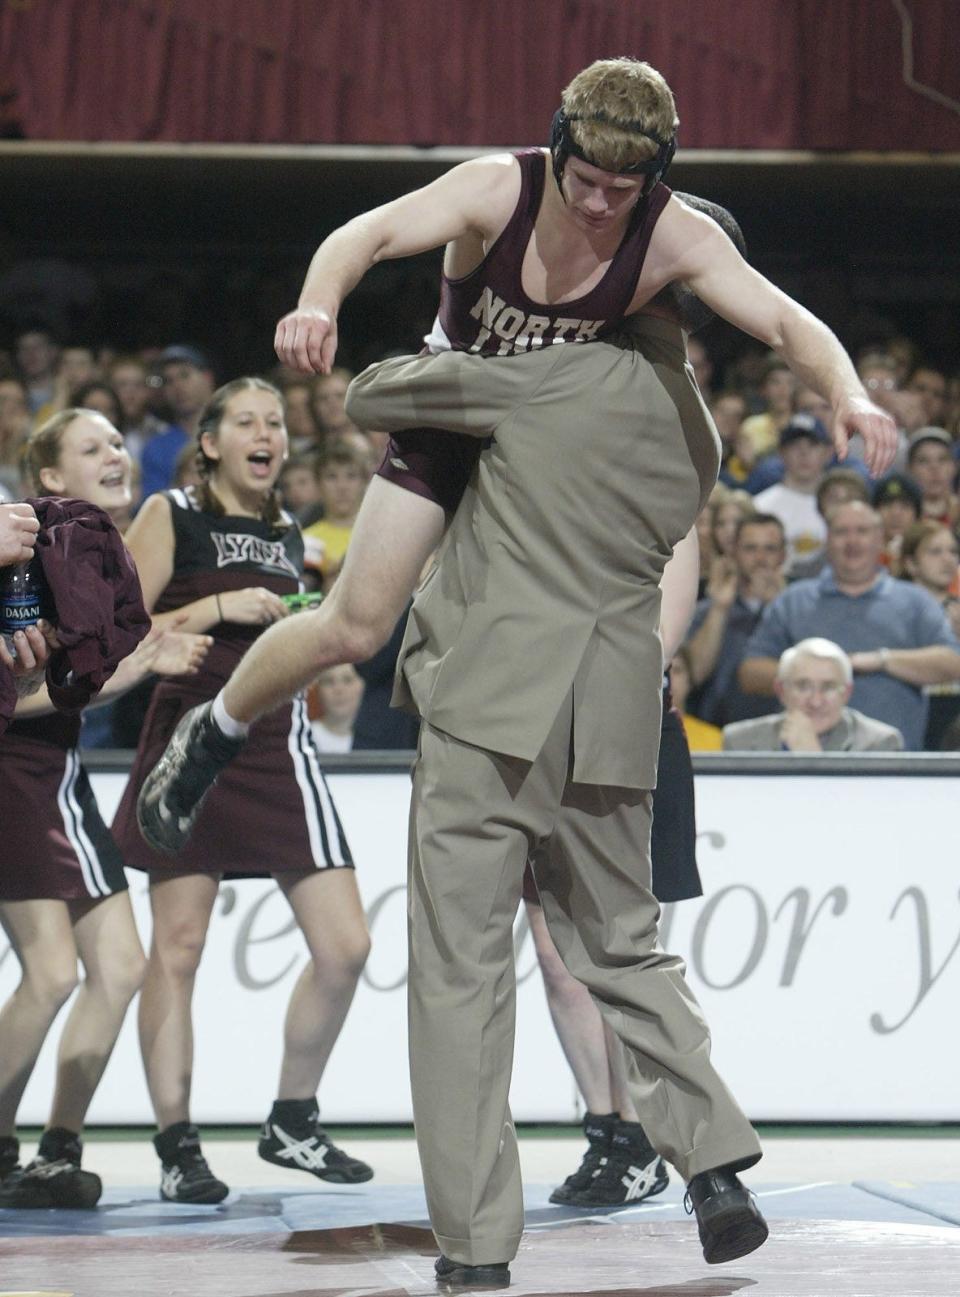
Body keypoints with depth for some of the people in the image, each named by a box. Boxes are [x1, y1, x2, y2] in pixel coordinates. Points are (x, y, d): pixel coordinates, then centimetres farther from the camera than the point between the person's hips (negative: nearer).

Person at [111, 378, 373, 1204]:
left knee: (345, 946, -3)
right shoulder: (170, 517, 1)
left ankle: (293, 1123, 13)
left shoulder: (288, 535, 17)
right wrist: (219, 608, -14)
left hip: (278, 747, 5)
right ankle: (177, 1146, 2)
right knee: (178, 946, -5)